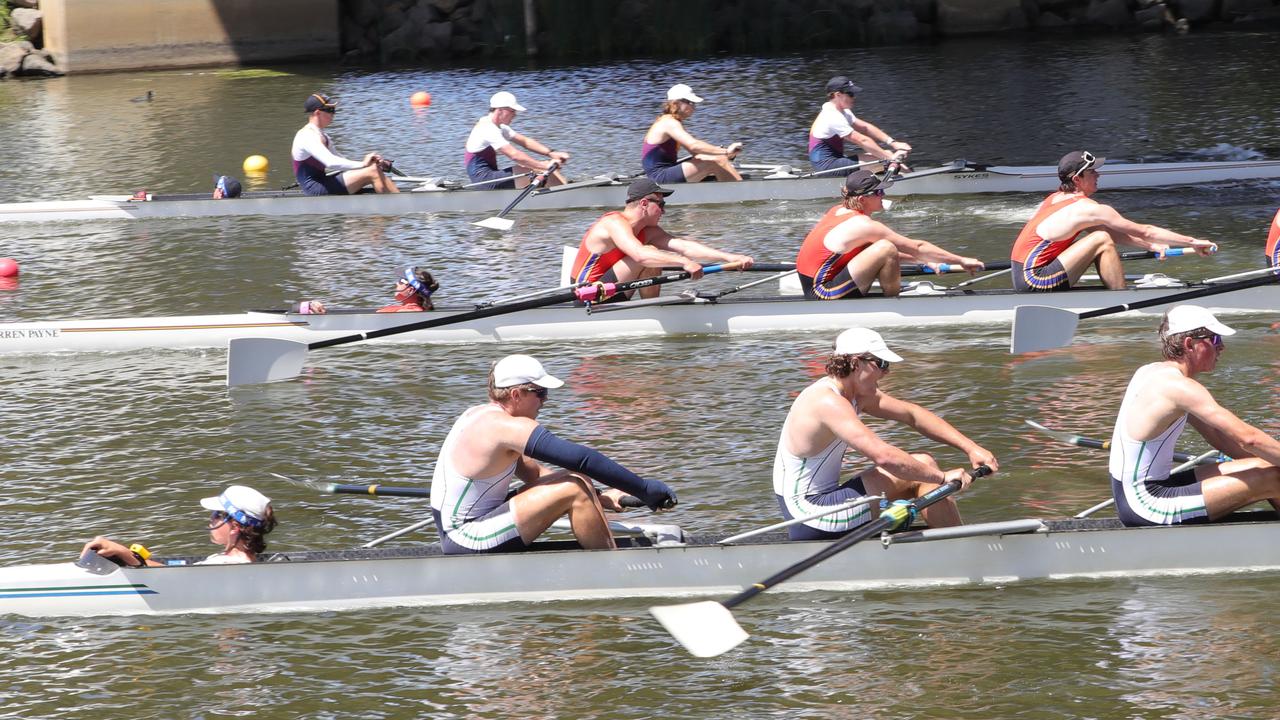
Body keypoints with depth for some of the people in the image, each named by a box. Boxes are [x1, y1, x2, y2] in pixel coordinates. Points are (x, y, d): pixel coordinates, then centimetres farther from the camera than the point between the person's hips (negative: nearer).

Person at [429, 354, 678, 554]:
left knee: (578, 482, 11)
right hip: (468, 543, -11)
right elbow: (583, 459, -22)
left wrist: (598, 499, 13)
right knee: (575, 488, -18)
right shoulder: (508, 427, -19)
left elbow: (534, 473, 20)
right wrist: (645, 489, -18)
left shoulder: (479, 416, 14)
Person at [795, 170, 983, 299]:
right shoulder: (862, 225, -16)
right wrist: (961, 261, -5)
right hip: (824, 296, -10)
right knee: (886, 249, -20)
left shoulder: (839, 211, 11)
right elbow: (916, 247, -11)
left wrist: (925, 261, 17)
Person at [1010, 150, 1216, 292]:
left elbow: (1115, 233, 19)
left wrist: (1150, 246, 13)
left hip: (1023, 278, 9)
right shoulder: (1088, 208, -12)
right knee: (1102, 240, -12)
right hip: (1035, 280, -9)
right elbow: (1144, 232, -8)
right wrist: (1192, 243, -2)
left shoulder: (1056, 199, 16)